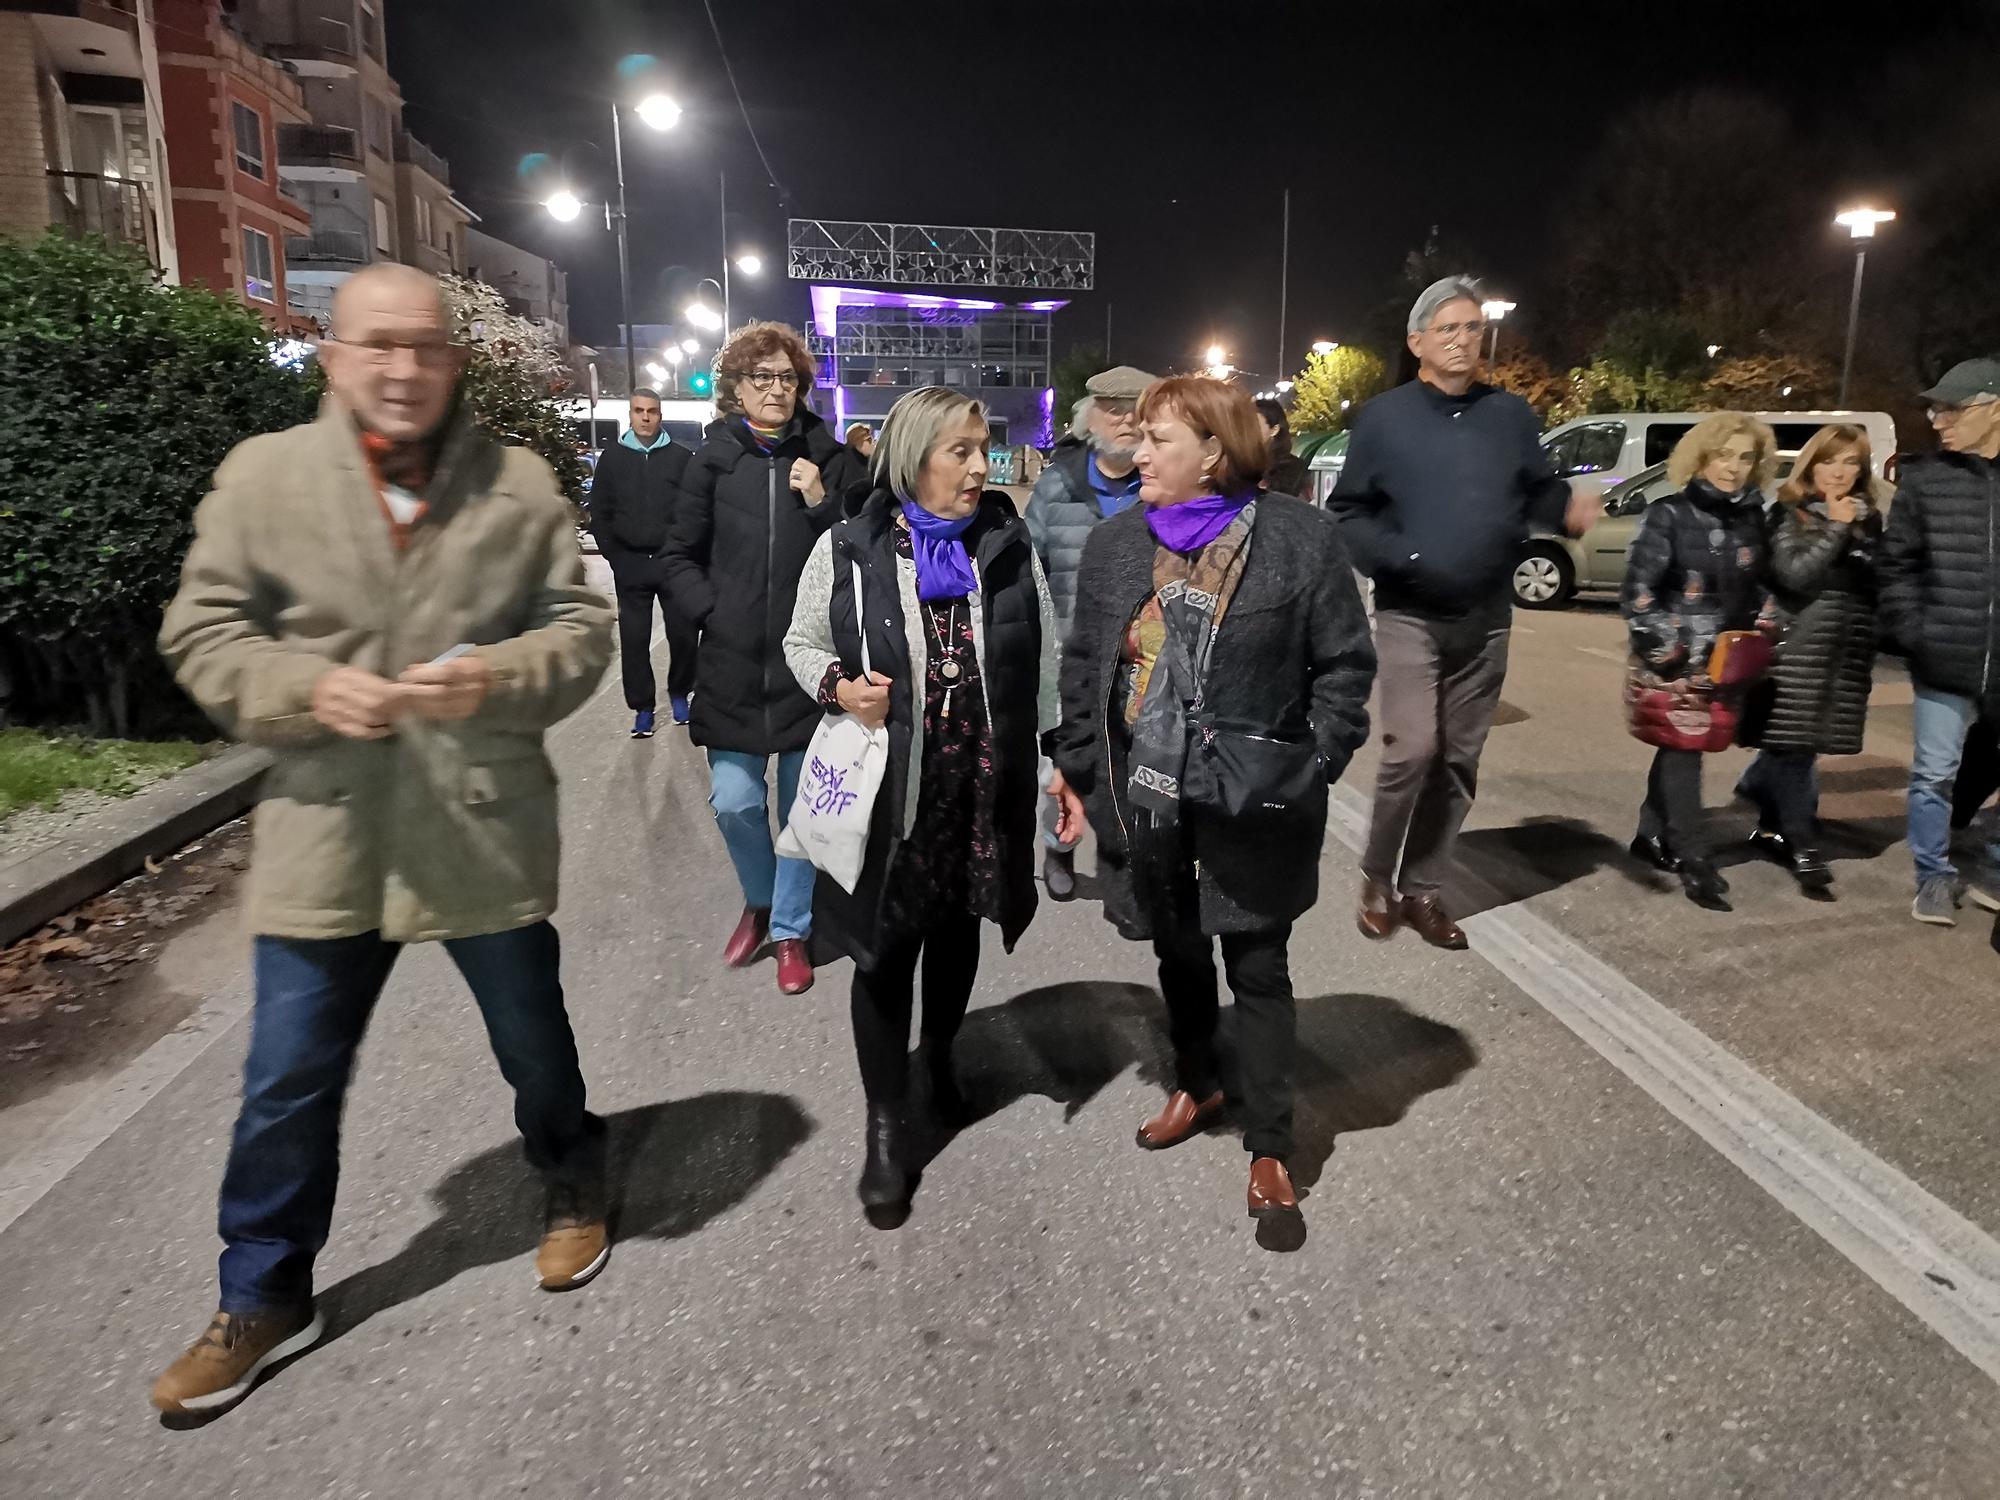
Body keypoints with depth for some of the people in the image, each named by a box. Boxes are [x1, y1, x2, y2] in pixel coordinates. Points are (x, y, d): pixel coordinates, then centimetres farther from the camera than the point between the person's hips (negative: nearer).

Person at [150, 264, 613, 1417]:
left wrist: (498, 678, -21)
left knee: (534, 1045, 18)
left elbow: (582, 628, -2)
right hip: (327, 839, 1)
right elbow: (203, 632, 1)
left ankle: (575, 1189, 46)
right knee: (288, 1085, 11)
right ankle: (265, 1300, 33)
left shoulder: (521, 483, -1)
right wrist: (307, 688, -18)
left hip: (489, 835, 0)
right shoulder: (261, 475, 0)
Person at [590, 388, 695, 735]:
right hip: (630, 566, 1)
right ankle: (642, 707, 12)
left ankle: (679, 693, 21)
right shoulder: (613, 457, 7)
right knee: (634, 639, 2)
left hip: (672, 562, -1)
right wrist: (614, 556, 2)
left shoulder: (679, 457, 3)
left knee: (683, 633, -1)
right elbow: (599, 512, 9)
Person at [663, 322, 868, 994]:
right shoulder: (714, 457, 2)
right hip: (734, 660, 0)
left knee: (803, 805, 7)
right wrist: (712, 612, -6)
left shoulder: (828, 456, 2)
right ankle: (759, 902, 30)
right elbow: (681, 556, 8)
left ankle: (790, 931, 24)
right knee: (734, 802, 2)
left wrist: (822, 505, -11)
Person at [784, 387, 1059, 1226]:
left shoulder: (1010, 545, 1)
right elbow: (802, 643, 5)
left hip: (985, 786, 3)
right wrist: (839, 685, -16)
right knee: (886, 952, 5)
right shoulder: (848, 551, -6)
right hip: (890, 793, -2)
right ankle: (886, 1129, 21)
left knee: (958, 930, 20)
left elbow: (1044, 660, 6)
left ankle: (938, 1055, 48)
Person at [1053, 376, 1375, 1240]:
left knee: (1258, 968, 6)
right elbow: (1083, 665, 8)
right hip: (1146, 789, 4)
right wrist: (1075, 764, 6)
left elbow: (1344, 662, -4)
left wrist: (1315, 764, -10)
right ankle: (1196, 1085, 43)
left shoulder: (1301, 537, -8)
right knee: (1177, 950, 19)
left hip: (1251, 795, -3)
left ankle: (1269, 1147, 21)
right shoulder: (1115, 543, 3)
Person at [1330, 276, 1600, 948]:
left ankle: (1423, 887, 20)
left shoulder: (1512, 416, 8)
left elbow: (1538, 493, 12)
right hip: (1409, 614, -4)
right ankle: (1378, 878, 5)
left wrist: (1569, 509, -11)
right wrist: (1392, 556, -18)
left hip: (1487, 619, 4)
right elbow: (1347, 514, 0)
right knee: (1412, 748, -16)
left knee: (1458, 760, 7)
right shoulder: (1383, 417, -1)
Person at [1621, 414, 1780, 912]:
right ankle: (1695, 862, 0)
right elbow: (1637, 591, -11)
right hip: (1673, 659, -5)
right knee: (1682, 749, -6)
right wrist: (1662, 650, -16)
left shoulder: (1752, 520, 9)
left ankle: (1652, 836, 26)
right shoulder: (1669, 515, -8)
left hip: (1726, 660, 5)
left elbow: (1760, 590, 19)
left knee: (1680, 749, 11)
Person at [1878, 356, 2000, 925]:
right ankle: (1934, 876, 23)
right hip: (1944, 661, 0)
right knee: (1934, 773, 8)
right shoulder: (1924, 479, 0)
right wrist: (1911, 631, -6)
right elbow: (1897, 563, 3)